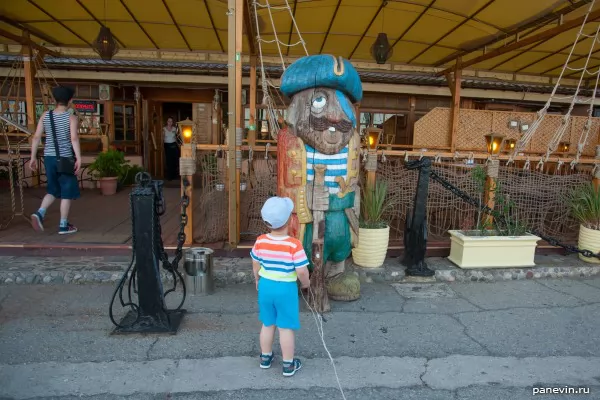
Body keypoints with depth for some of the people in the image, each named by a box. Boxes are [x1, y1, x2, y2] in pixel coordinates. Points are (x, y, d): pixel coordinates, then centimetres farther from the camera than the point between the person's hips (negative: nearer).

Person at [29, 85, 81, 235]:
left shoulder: (45, 115, 7)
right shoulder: (72, 118, -7)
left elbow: (36, 137, 6)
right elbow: (74, 138, -21)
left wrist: (33, 157, 11)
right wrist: (79, 159, -24)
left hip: (49, 157, 5)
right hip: (65, 158, -5)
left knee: (53, 190, 19)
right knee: (66, 191, 4)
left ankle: (39, 213, -4)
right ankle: (63, 225, 7)